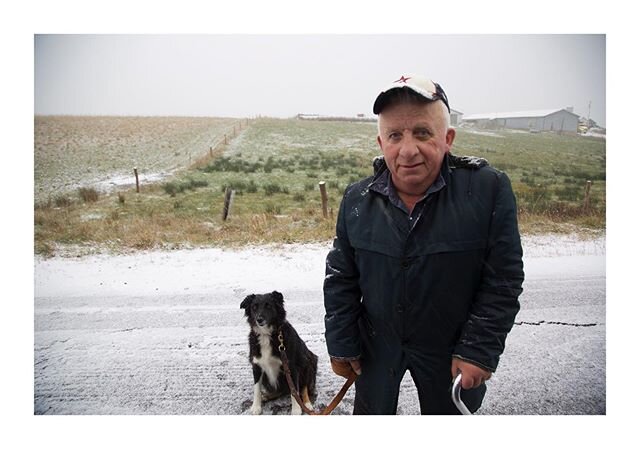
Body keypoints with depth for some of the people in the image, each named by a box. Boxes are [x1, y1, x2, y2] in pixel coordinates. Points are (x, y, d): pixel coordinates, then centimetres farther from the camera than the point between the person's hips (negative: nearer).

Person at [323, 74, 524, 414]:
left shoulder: (489, 189, -21)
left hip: (449, 349, -1)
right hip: (377, 345, 2)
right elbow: (340, 280, -4)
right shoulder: (357, 199, -12)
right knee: (371, 412, 23)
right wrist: (341, 345, -1)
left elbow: (503, 280, -15)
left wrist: (480, 349, -16)